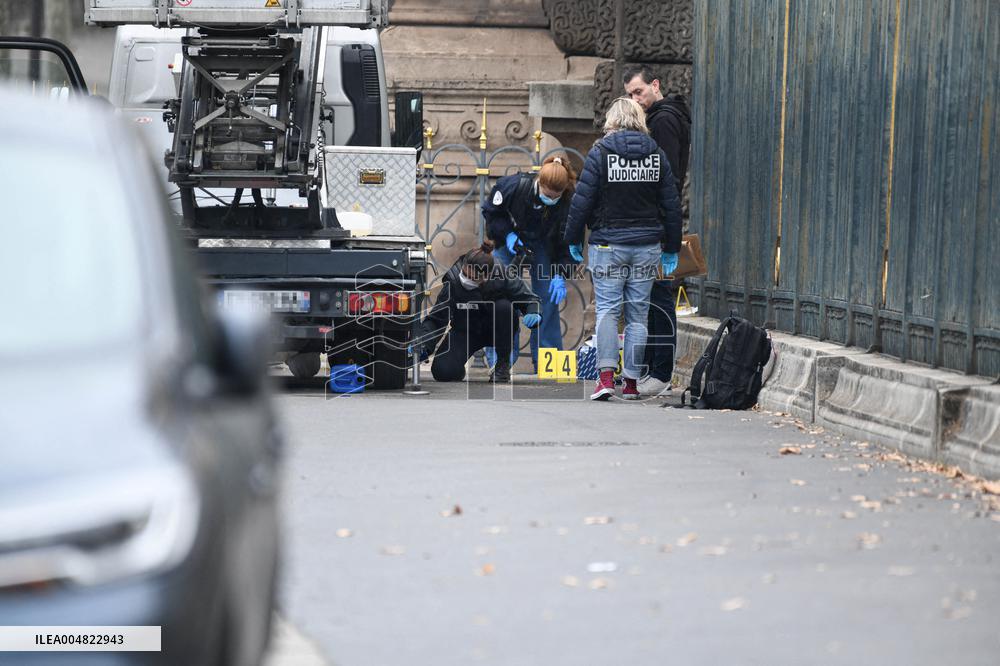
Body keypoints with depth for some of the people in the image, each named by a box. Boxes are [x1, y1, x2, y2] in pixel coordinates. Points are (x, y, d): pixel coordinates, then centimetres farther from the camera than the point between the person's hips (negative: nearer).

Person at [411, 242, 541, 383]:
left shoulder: (502, 278, -25)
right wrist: (422, 345, -32)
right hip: (465, 332, 0)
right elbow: (435, 319, -17)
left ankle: (503, 363, -13)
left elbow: (529, 299, -13)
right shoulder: (452, 283, -23)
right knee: (443, 372, -24)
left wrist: (534, 313, -37)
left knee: (503, 307, -35)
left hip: (496, 329, 0)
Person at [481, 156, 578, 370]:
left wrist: (561, 274, -26)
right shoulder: (512, 186, -31)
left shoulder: (568, 204, -28)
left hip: (543, 246, 1)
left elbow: (568, 243, -17)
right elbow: (490, 211, -11)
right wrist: (507, 235, -23)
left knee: (548, 297, -7)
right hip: (509, 241, -1)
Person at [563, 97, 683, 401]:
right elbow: (672, 204, 8)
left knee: (607, 310, 0)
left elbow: (582, 200, -7)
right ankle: (631, 381, 8)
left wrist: (574, 239, 4)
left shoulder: (600, 153, -5)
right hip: (647, 245, 3)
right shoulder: (657, 155, 5)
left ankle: (606, 376, -13)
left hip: (608, 243, -3)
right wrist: (671, 248, 16)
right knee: (638, 314, 7)